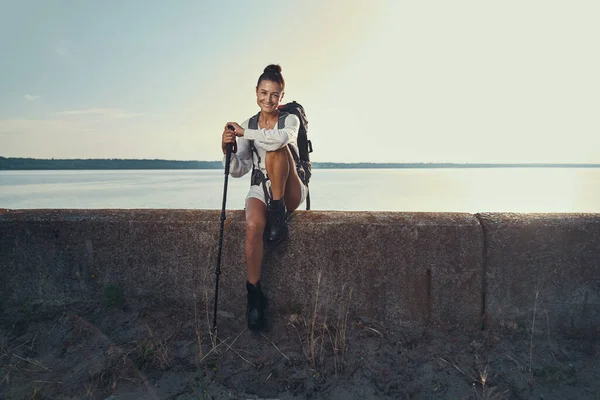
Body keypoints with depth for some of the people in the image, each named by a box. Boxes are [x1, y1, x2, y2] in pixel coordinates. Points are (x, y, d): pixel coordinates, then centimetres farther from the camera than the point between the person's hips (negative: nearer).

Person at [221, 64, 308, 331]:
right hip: (260, 189, 2)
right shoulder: (248, 125, 11)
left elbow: (279, 138, -25)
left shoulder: (290, 120, 3)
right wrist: (228, 150, -12)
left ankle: (278, 213, -24)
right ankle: (254, 292, -19)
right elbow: (238, 170, 6)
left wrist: (244, 132, -18)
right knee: (253, 225, -31)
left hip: (290, 192, -2)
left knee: (276, 148, -29)